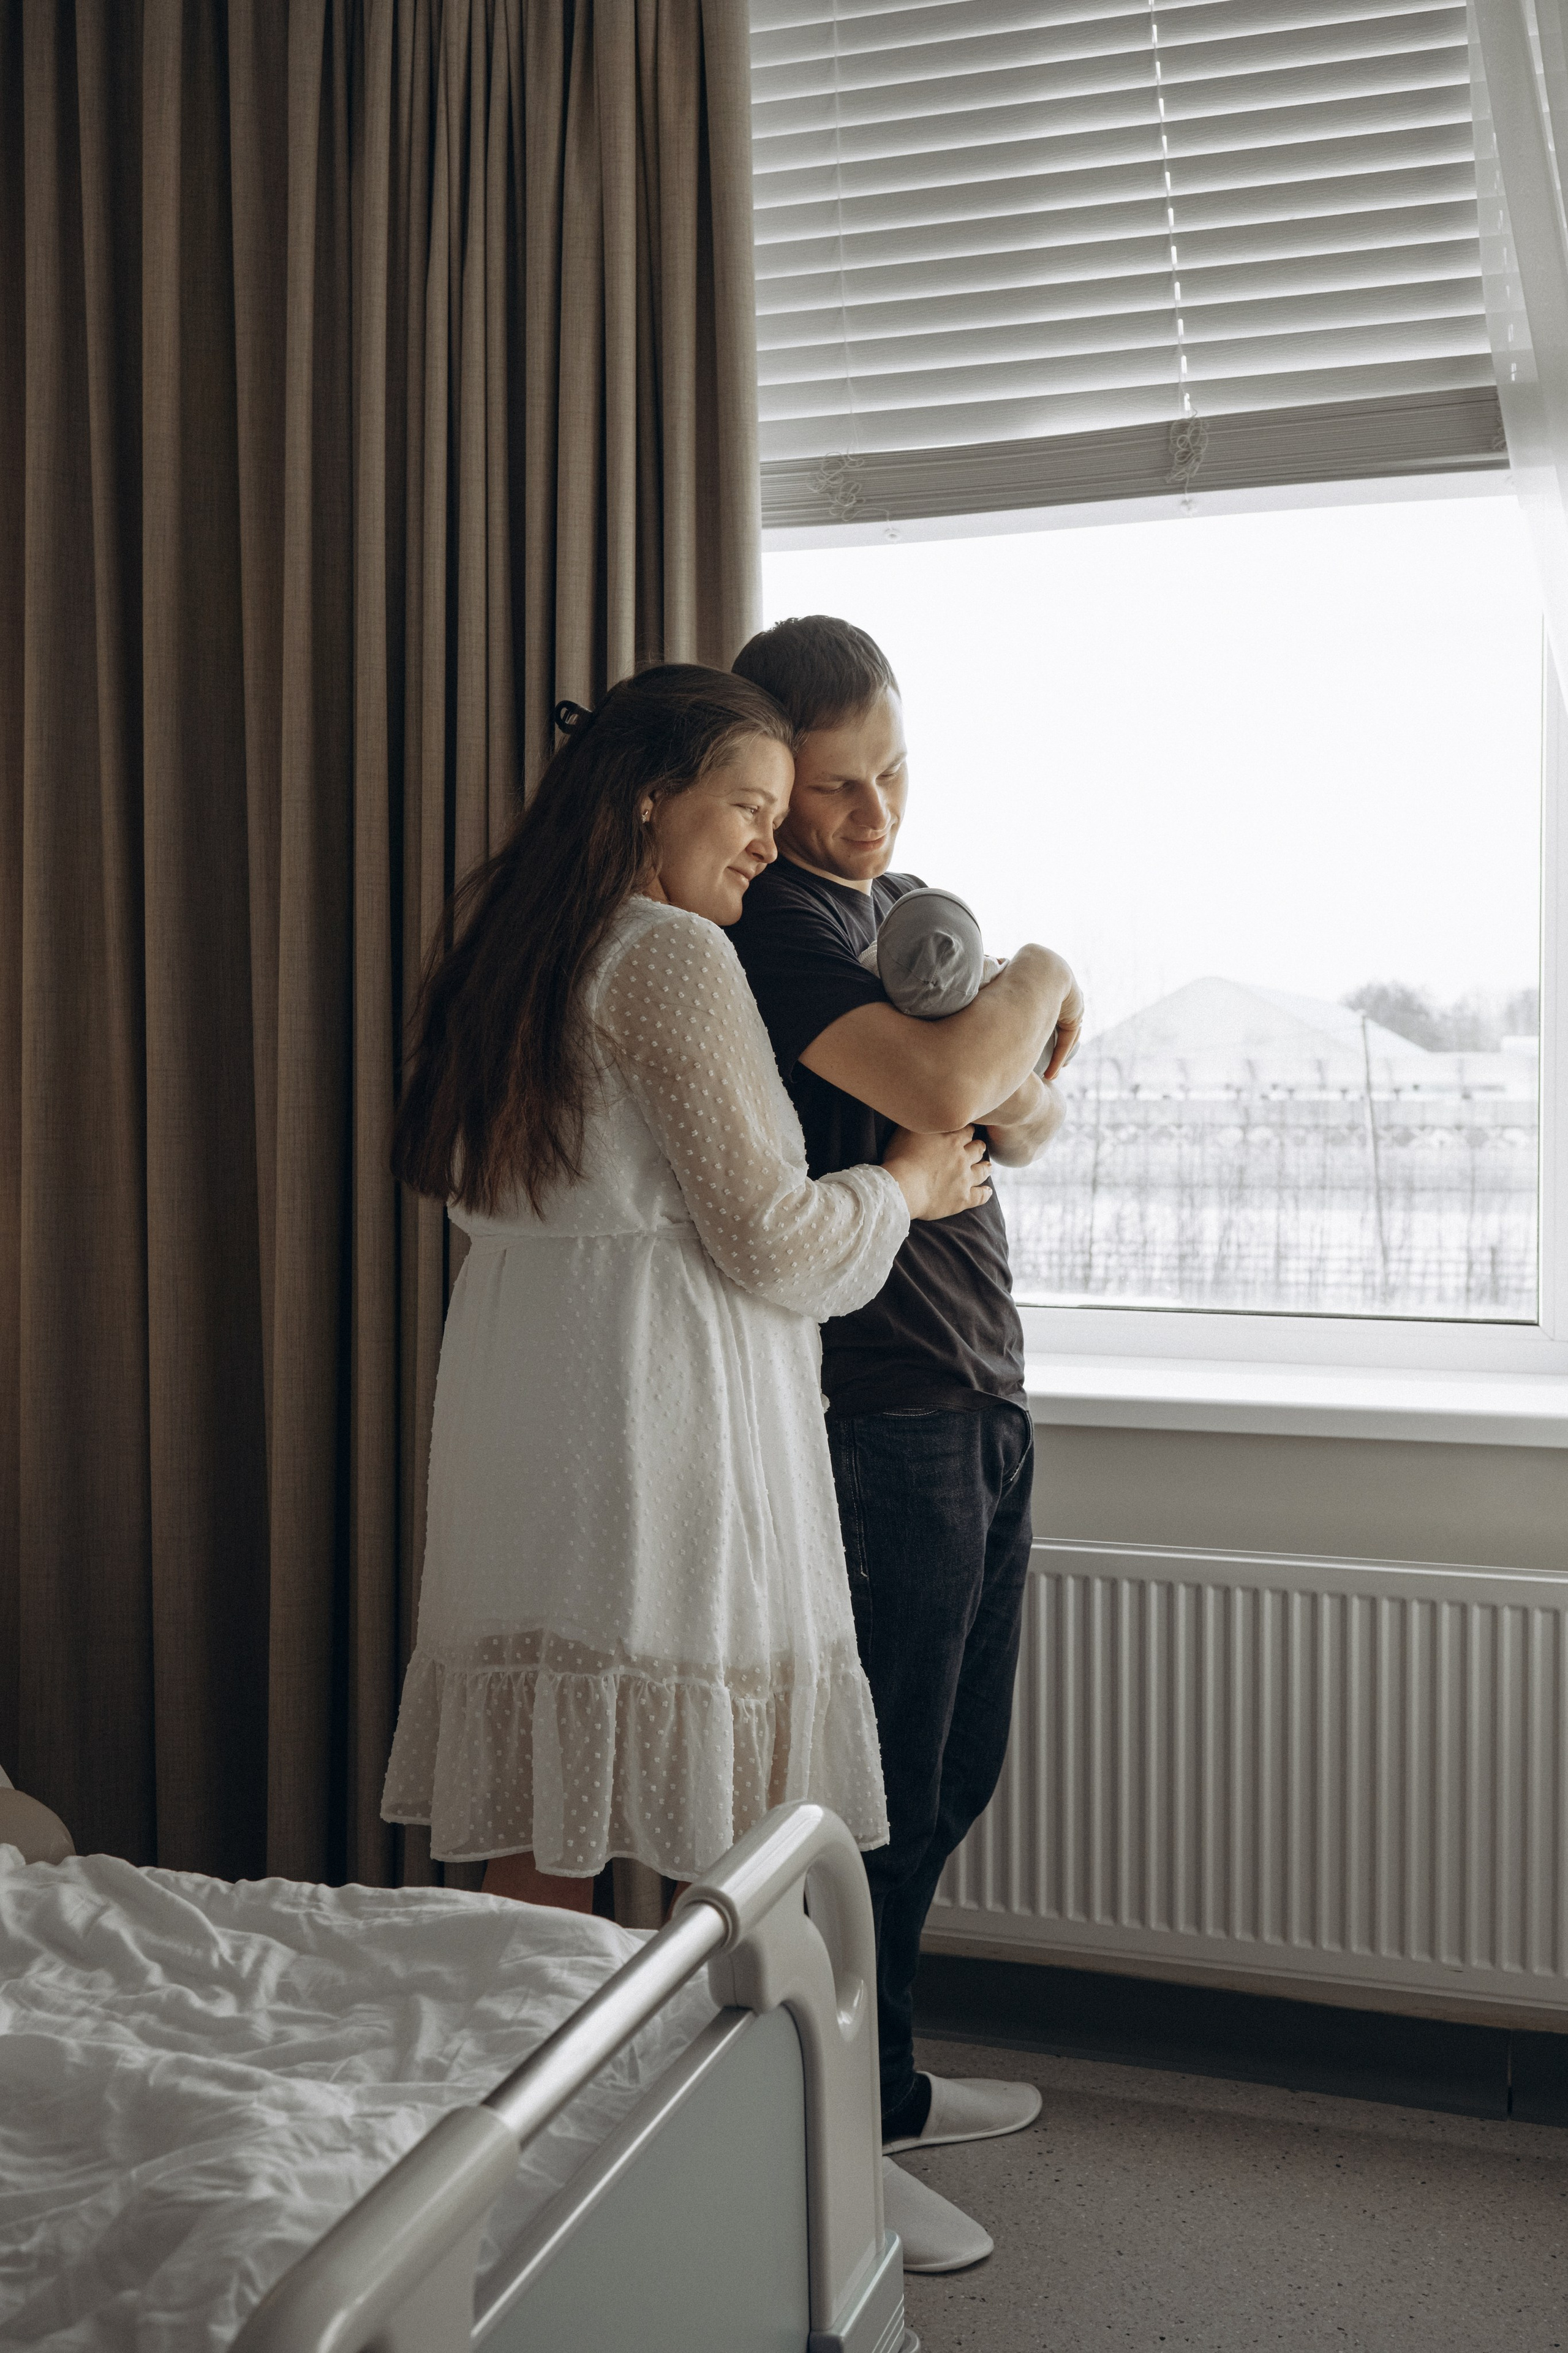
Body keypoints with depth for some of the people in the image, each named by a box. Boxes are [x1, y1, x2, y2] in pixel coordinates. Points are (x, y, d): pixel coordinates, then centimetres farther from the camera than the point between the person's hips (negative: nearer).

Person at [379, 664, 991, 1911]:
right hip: (657, 1386, -9)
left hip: (514, 1358, 9)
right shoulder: (674, 956, -12)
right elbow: (768, 1241, -13)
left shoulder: (502, 934, 15)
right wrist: (911, 1180, 6)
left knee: (542, 1823, 13)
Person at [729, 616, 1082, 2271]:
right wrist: (1036, 984, -8)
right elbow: (938, 1093, -28)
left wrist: (1005, 1078, -8)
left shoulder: (906, 904, 15)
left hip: (981, 1395, 9)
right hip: (878, 1408, -9)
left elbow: (1026, 1125, 16)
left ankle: (887, 2085, 33)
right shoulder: (770, 919, -14)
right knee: (881, 1791, -1)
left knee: (953, 1774, 17)